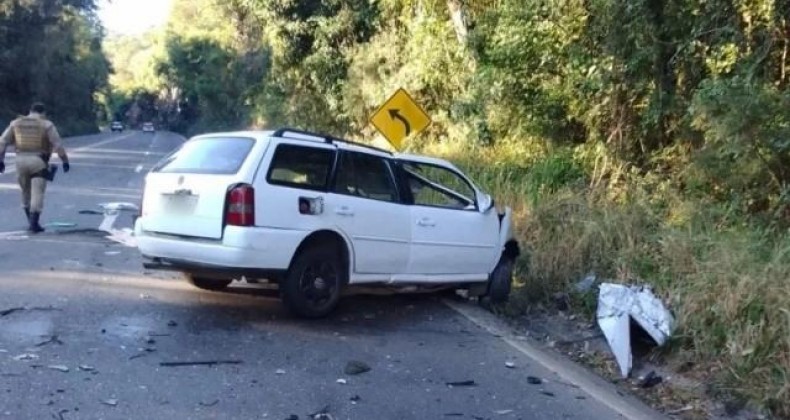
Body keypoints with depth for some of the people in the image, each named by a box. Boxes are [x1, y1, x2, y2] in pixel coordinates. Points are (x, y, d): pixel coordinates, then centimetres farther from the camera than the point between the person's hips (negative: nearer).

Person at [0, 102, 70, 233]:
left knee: (26, 193, 18)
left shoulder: (16, 123, 9)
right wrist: (65, 161, -3)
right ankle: (33, 224, -7)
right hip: (38, 162, -4)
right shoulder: (46, 125, -3)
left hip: (21, 161, 4)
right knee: (37, 194, -2)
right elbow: (57, 145, -9)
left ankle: (31, 222, 23)